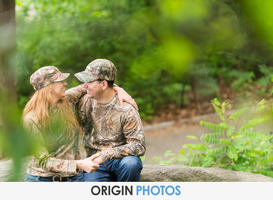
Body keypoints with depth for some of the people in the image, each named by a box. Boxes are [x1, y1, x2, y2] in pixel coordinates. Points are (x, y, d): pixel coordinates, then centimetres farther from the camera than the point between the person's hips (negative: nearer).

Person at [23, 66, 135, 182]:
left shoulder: (66, 102, 3)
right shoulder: (31, 120, -12)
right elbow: (44, 161, -15)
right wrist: (78, 164, -25)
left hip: (73, 176, 5)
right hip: (42, 176, -4)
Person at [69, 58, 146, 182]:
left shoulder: (126, 109, -13)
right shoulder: (84, 102, 1)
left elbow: (139, 146, -17)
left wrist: (108, 154, -27)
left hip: (120, 159, -2)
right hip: (95, 163, 2)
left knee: (130, 163, -36)